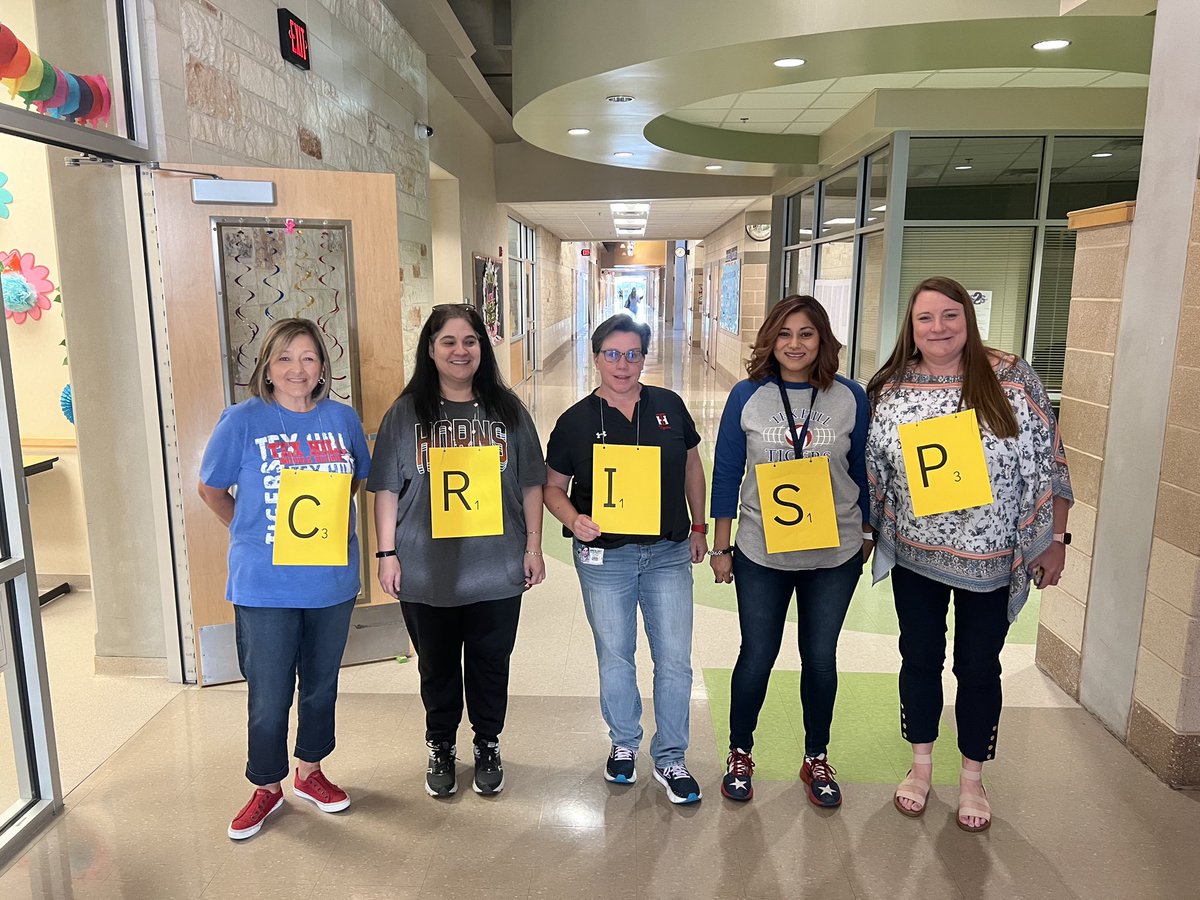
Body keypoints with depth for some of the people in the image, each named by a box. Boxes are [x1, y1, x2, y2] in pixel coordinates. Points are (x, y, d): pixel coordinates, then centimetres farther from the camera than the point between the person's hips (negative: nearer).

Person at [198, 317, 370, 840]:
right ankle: (267, 787, 31)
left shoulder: (343, 419, 0)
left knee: (322, 685, 18)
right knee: (269, 697, 7)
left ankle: (309, 772, 40)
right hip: (265, 585, -3)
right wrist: (252, 534, 4)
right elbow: (211, 490, 4)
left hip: (331, 579, 3)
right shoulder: (242, 420, -7)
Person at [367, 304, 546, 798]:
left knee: (490, 664, 13)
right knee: (437, 667, 15)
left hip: (496, 568, 1)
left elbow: (531, 483, 5)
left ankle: (488, 746, 35)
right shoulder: (406, 412, 0)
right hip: (426, 571, 0)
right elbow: (386, 488, 1)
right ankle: (441, 748, 37)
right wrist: (387, 553, -3)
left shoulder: (507, 409, 2)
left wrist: (533, 547, 2)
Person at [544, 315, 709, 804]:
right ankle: (623, 743, 36)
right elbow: (553, 486, 3)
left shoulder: (669, 405, 1)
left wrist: (699, 527, 12)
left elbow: (692, 465, 13)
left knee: (674, 659, 5)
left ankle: (670, 758, 24)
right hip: (604, 557, -1)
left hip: (668, 552, 1)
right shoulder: (575, 420, -3)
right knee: (614, 657, 13)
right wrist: (574, 520, -17)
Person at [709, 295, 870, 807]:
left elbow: (863, 471, 6)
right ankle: (739, 754, 32)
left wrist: (867, 535, 10)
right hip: (761, 554, -1)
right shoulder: (747, 396, -5)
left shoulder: (850, 398, -3)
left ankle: (816, 759, 35)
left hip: (835, 555, 1)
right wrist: (720, 547, -1)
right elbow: (726, 474, -1)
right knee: (757, 656, 9)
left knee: (820, 656, 13)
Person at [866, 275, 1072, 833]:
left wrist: (1055, 541, -3)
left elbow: (1050, 464, -3)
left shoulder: (1011, 379, -8)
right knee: (920, 660, 15)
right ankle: (921, 766, 37)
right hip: (915, 557, 2)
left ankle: (972, 778, 35)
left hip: (993, 559, -1)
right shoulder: (890, 391, -4)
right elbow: (872, 474, 4)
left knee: (978, 668, 12)